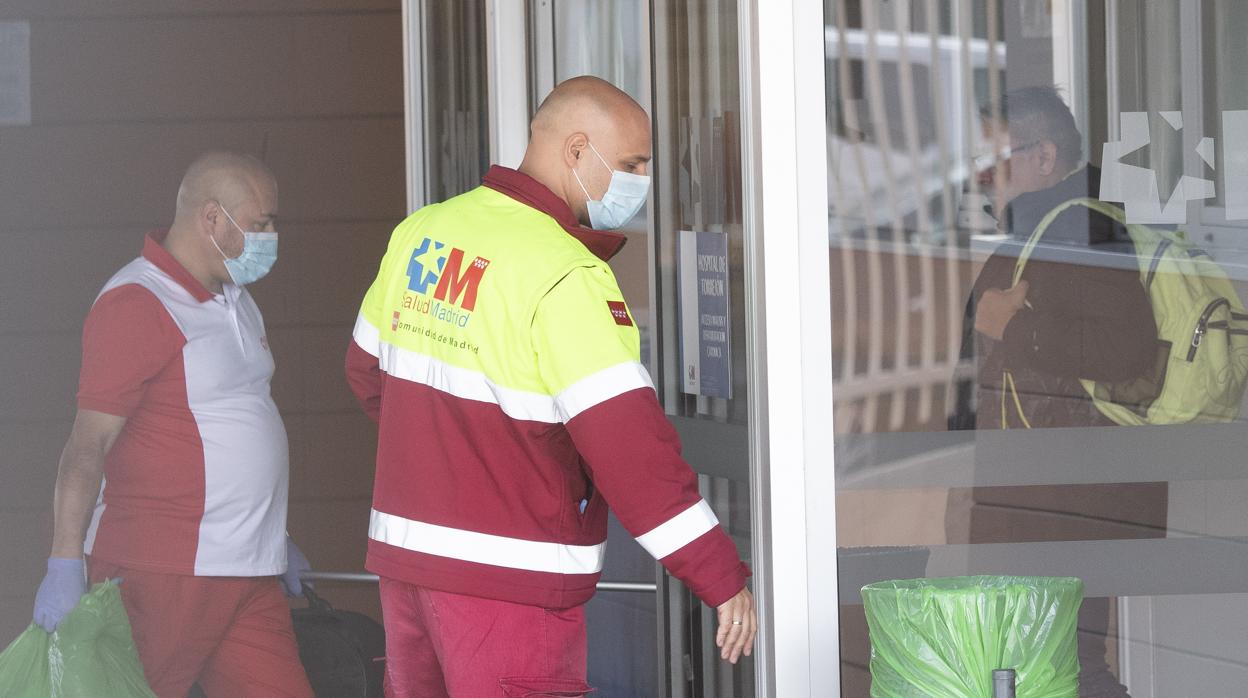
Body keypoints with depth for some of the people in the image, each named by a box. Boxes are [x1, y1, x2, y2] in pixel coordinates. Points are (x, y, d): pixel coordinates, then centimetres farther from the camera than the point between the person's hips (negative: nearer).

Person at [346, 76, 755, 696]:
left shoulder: (420, 232, 7)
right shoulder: (566, 275, -18)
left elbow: (367, 371, 19)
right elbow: (628, 443, -24)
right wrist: (721, 575, -22)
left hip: (401, 551, 8)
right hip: (511, 585, -8)